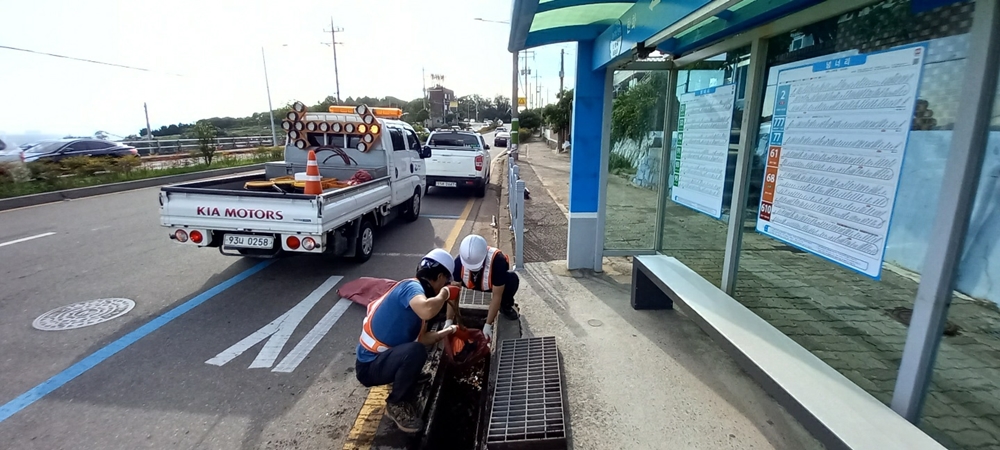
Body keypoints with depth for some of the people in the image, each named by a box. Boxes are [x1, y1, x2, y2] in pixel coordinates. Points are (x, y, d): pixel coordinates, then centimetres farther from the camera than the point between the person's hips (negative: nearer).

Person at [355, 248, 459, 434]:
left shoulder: (417, 290, 5)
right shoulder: (412, 286, -22)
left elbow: (421, 338, 9)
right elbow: (427, 311, -45)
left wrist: (447, 331, 20)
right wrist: (443, 295, -24)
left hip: (382, 357, 10)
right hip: (370, 366, -10)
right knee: (415, 351, -34)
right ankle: (397, 404, -7)